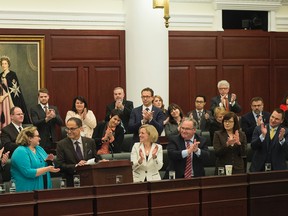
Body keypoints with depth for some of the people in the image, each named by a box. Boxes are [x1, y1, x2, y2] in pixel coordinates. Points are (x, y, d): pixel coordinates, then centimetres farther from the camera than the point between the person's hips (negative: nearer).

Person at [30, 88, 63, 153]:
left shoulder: (54, 108, 12)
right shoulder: (34, 109, 0)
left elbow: (60, 123, 1)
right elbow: (35, 123, -14)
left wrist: (54, 116, -20)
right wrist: (46, 119, -32)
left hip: (53, 140, 4)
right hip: (41, 141, -3)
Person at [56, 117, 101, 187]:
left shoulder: (90, 142, 11)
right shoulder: (61, 144, 3)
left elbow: (96, 159, 16)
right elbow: (60, 165, -3)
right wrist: (76, 166, -17)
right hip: (72, 183, -3)